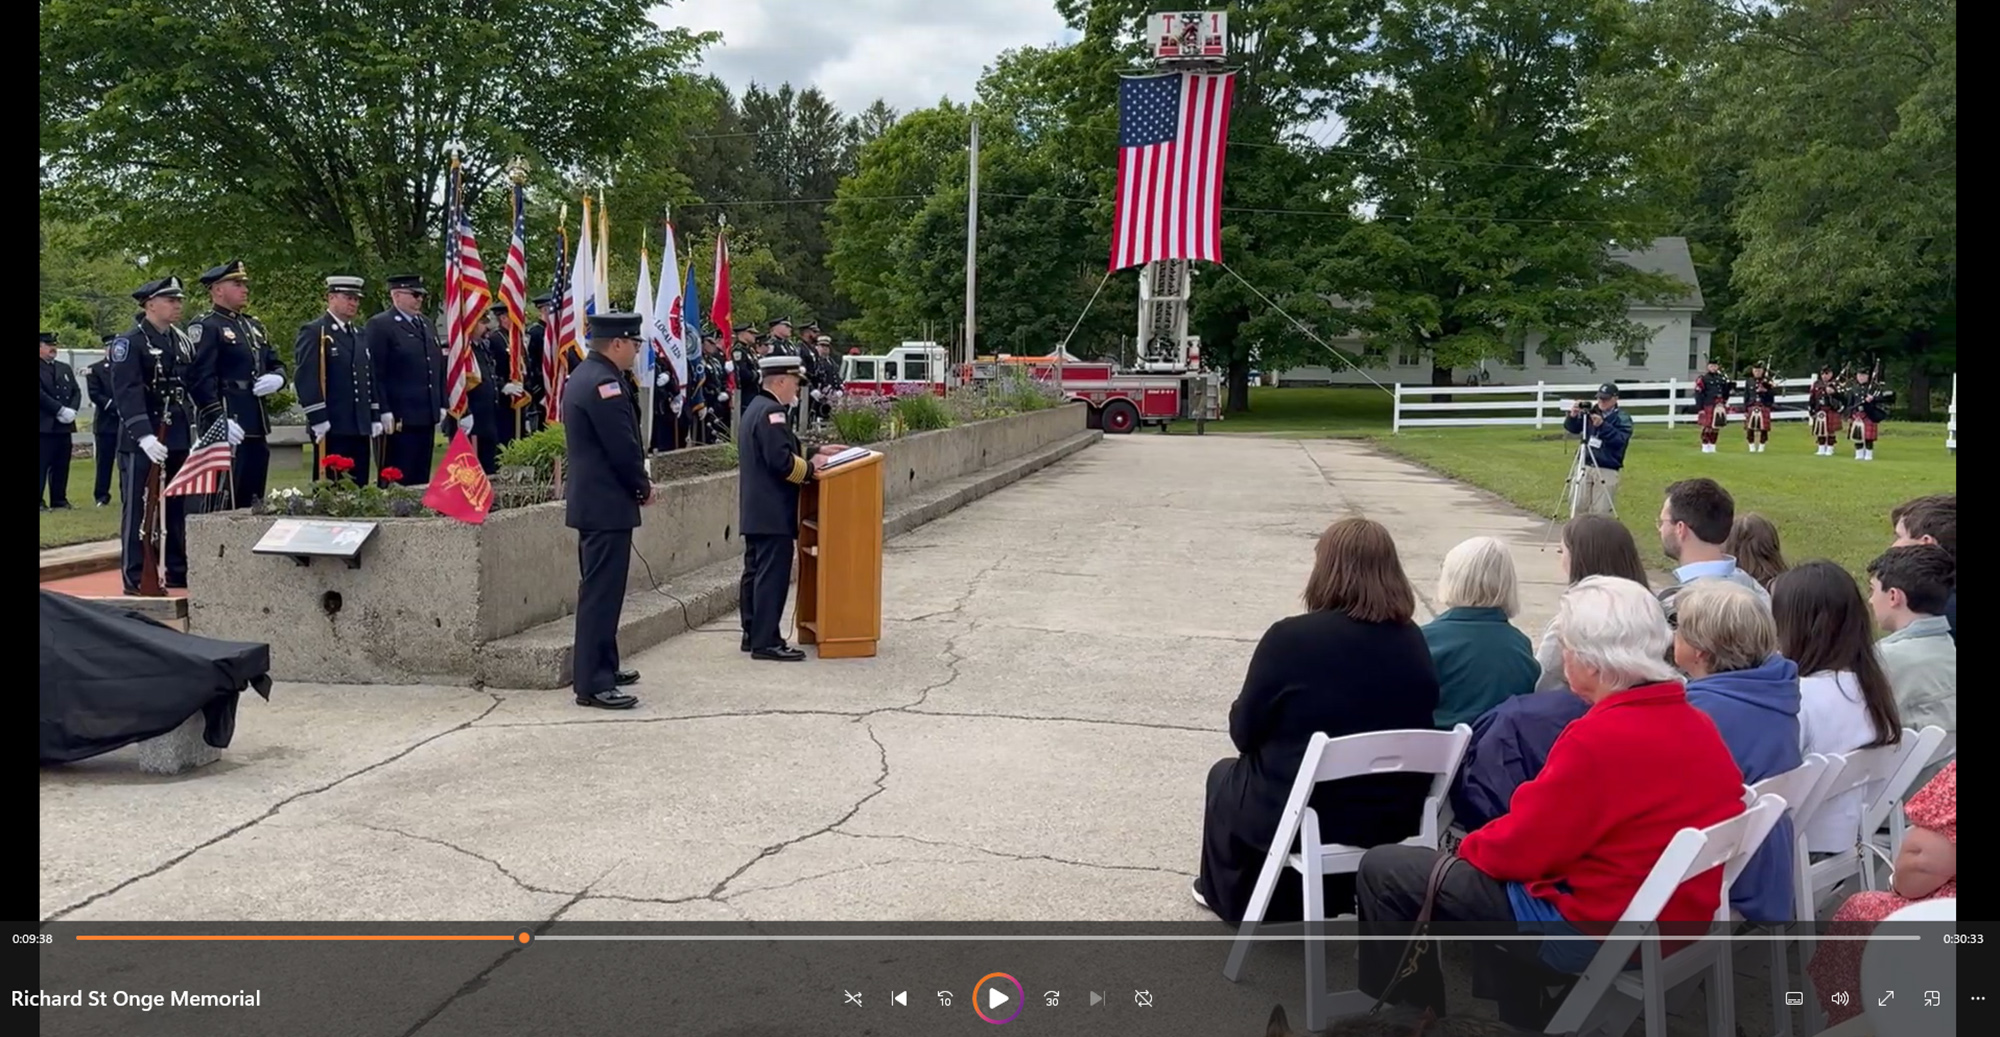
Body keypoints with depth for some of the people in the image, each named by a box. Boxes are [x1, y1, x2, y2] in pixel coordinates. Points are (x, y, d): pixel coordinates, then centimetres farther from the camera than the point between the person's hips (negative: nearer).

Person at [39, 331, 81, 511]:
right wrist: (61, 410, -17)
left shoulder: (65, 368, 18)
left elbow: (76, 391, 13)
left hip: (65, 425, 6)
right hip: (44, 425, -6)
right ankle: (39, 499, -4)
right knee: (43, 465, -7)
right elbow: (41, 395, -14)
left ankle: (59, 500, 13)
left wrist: (71, 410, -4)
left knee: (62, 466, 8)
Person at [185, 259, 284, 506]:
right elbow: (200, 378, -16)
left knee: (252, 501, 12)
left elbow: (276, 364, 24)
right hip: (228, 429, -8)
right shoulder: (205, 327, -7)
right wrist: (219, 419, -24)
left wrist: (276, 378, -1)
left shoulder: (254, 326, 20)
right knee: (223, 501, -7)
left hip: (256, 427, 8)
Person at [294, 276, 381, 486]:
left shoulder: (359, 335, 19)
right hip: (331, 428, -7)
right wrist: (318, 420, -18)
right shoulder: (313, 332, -5)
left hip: (360, 427, 7)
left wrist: (375, 418, 15)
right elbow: (307, 380, -13)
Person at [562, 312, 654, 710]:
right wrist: (643, 487, -4)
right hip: (607, 504, -11)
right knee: (602, 593, -7)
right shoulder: (604, 383, -19)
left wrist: (636, 482, 11)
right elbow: (623, 448, -20)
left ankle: (603, 666, 29)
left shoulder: (583, 376, 14)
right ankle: (593, 684, -5)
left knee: (598, 590, 18)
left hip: (590, 501, 11)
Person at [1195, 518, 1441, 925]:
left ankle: (1232, 898, 42)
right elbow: (1411, 732, 9)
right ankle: (1335, 897, 44)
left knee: (1226, 774, 27)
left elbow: (1244, 731, -9)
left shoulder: (1290, 638, -19)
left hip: (1298, 815, -5)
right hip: (1394, 817, 5)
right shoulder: (1414, 642, -3)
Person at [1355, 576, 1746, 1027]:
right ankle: (1517, 1015, 33)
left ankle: (1413, 1015, 20)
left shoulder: (1599, 738, -26)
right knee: (1480, 867, 31)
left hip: (1595, 929, -9)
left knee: (1382, 869, 2)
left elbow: (1519, 848, -17)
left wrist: (1470, 845, 4)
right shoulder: (1699, 726, 0)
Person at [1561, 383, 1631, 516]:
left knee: (1601, 513, -5)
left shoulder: (1623, 419, -1)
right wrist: (1573, 417, -17)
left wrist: (1602, 425, -27)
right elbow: (1571, 429, 4)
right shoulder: (1591, 414, 8)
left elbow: (1620, 439, -16)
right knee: (1580, 507, 4)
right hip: (1585, 467, 4)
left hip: (1606, 471, -4)